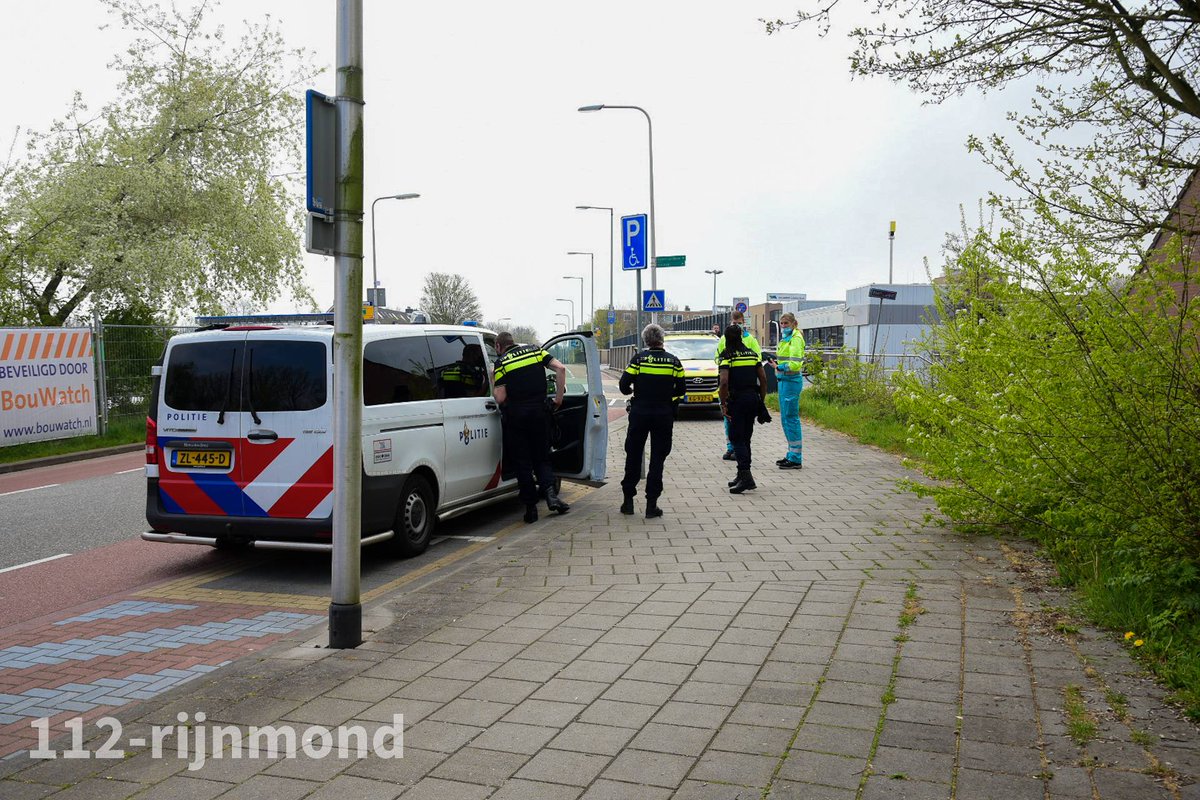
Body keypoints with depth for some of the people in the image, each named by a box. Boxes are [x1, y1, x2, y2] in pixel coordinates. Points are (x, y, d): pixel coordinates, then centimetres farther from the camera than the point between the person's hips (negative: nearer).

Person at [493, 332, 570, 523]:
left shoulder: (501, 363, -1)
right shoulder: (535, 350, 9)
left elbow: (500, 398, -8)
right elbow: (560, 368, -2)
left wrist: (493, 388, 14)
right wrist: (559, 397, 3)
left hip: (516, 415, -2)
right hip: (539, 411, 3)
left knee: (522, 462, 7)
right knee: (542, 457, 15)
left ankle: (531, 507, 8)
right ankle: (550, 492, -7)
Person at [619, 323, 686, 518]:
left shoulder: (638, 359, -5)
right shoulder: (674, 362, 0)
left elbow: (624, 385, -7)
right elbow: (681, 390, 3)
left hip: (640, 413, 0)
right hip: (664, 414, 0)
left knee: (633, 456, 11)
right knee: (657, 458, 5)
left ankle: (628, 500, 14)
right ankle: (651, 504, 3)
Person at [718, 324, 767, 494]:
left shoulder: (727, 356, -7)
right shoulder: (752, 353, 11)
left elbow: (724, 382, -18)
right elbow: (763, 379, 9)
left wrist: (723, 404, -10)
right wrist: (761, 401, 15)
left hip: (737, 399, -6)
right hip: (753, 397, 6)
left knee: (737, 439, -5)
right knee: (745, 438, 15)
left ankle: (746, 475, -18)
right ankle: (742, 476, 20)